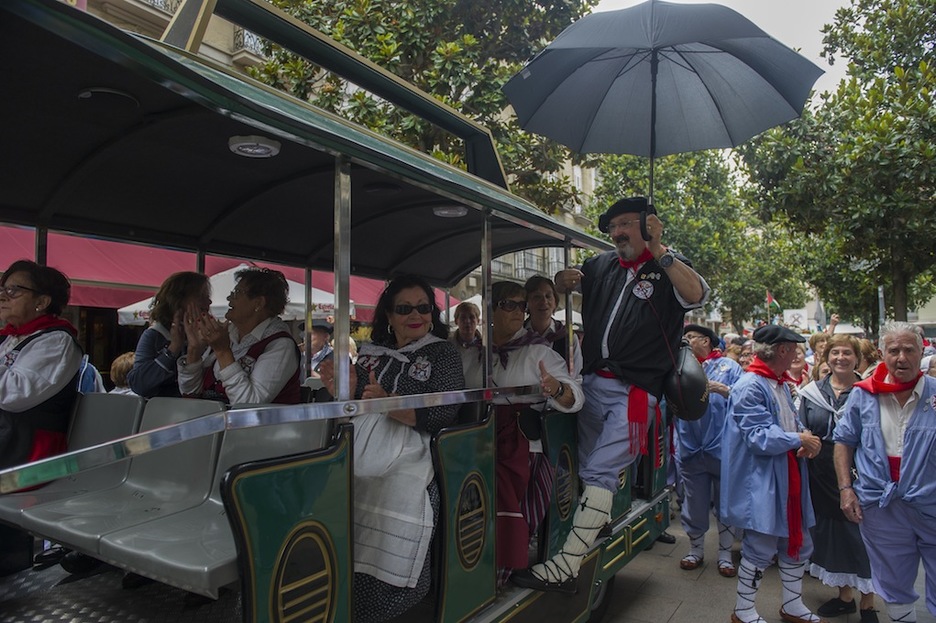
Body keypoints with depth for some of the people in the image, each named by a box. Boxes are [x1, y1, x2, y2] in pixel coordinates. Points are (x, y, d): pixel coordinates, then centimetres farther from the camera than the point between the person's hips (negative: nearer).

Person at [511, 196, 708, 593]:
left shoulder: (668, 269, 0)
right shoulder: (601, 266, 12)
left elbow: (696, 295, -21)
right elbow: (558, 288, 24)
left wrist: (658, 251, -23)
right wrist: (563, 280, 0)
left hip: (633, 391, -6)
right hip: (592, 382, 6)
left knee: (600, 472, -12)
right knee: (586, 469, 15)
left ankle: (565, 567, -10)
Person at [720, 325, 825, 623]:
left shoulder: (782, 385, 12)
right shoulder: (750, 387, -19)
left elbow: (792, 422, 18)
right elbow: (758, 437, -24)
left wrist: (805, 438, -4)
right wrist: (799, 439, -15)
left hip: (788, 478, 10)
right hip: (761, 483, -10)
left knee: (797, 543, 19)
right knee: (761, 548, 0)